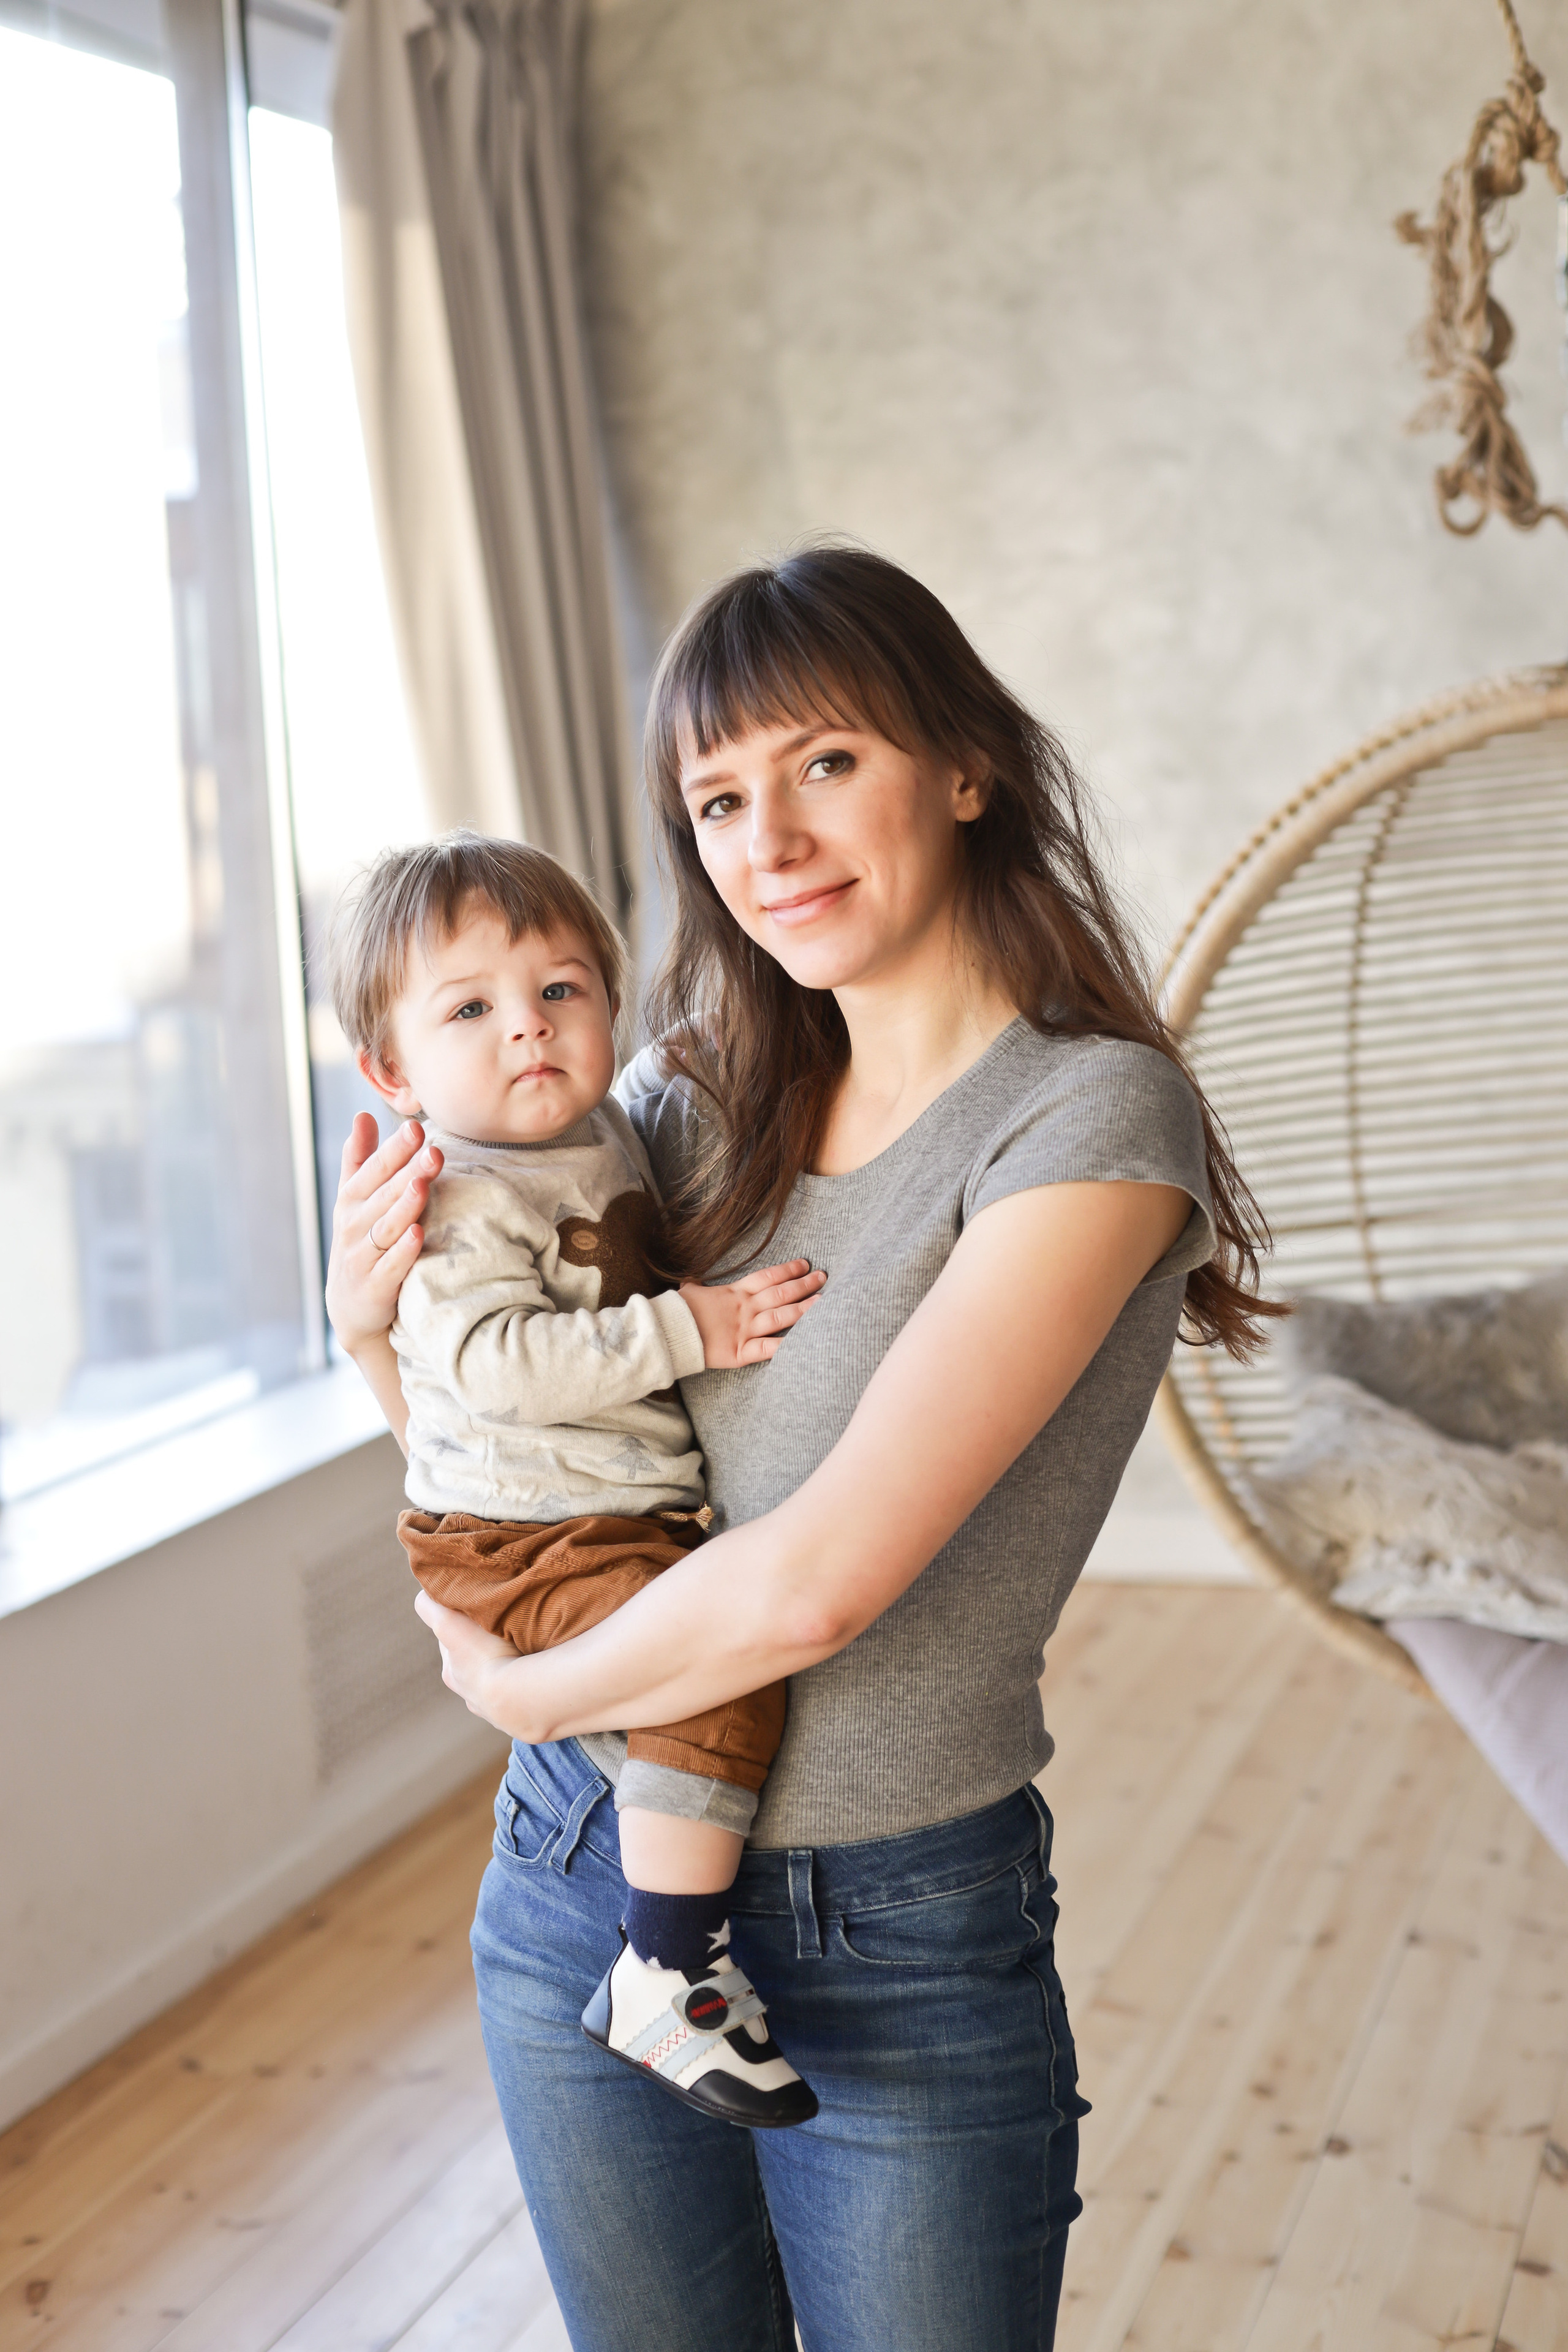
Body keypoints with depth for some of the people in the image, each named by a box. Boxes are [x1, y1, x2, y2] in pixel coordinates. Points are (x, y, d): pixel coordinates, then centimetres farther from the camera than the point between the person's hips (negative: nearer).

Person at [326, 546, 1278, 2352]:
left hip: (896, 1959, -5)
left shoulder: (1093, 1117, -17)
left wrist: (523, 1690, -9)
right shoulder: (691, 1102, 1)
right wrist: (373, 1326, -6)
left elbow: (820, 1578, -25)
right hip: (574, 1887, 5)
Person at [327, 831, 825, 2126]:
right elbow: (497, 1362, -29)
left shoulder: (606, 1132, 11)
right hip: (524, 1542, -10)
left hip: (645, 1511, 10)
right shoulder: (462, 1199, -17)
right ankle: (668, 1974, -20)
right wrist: (693, 1326, -28)